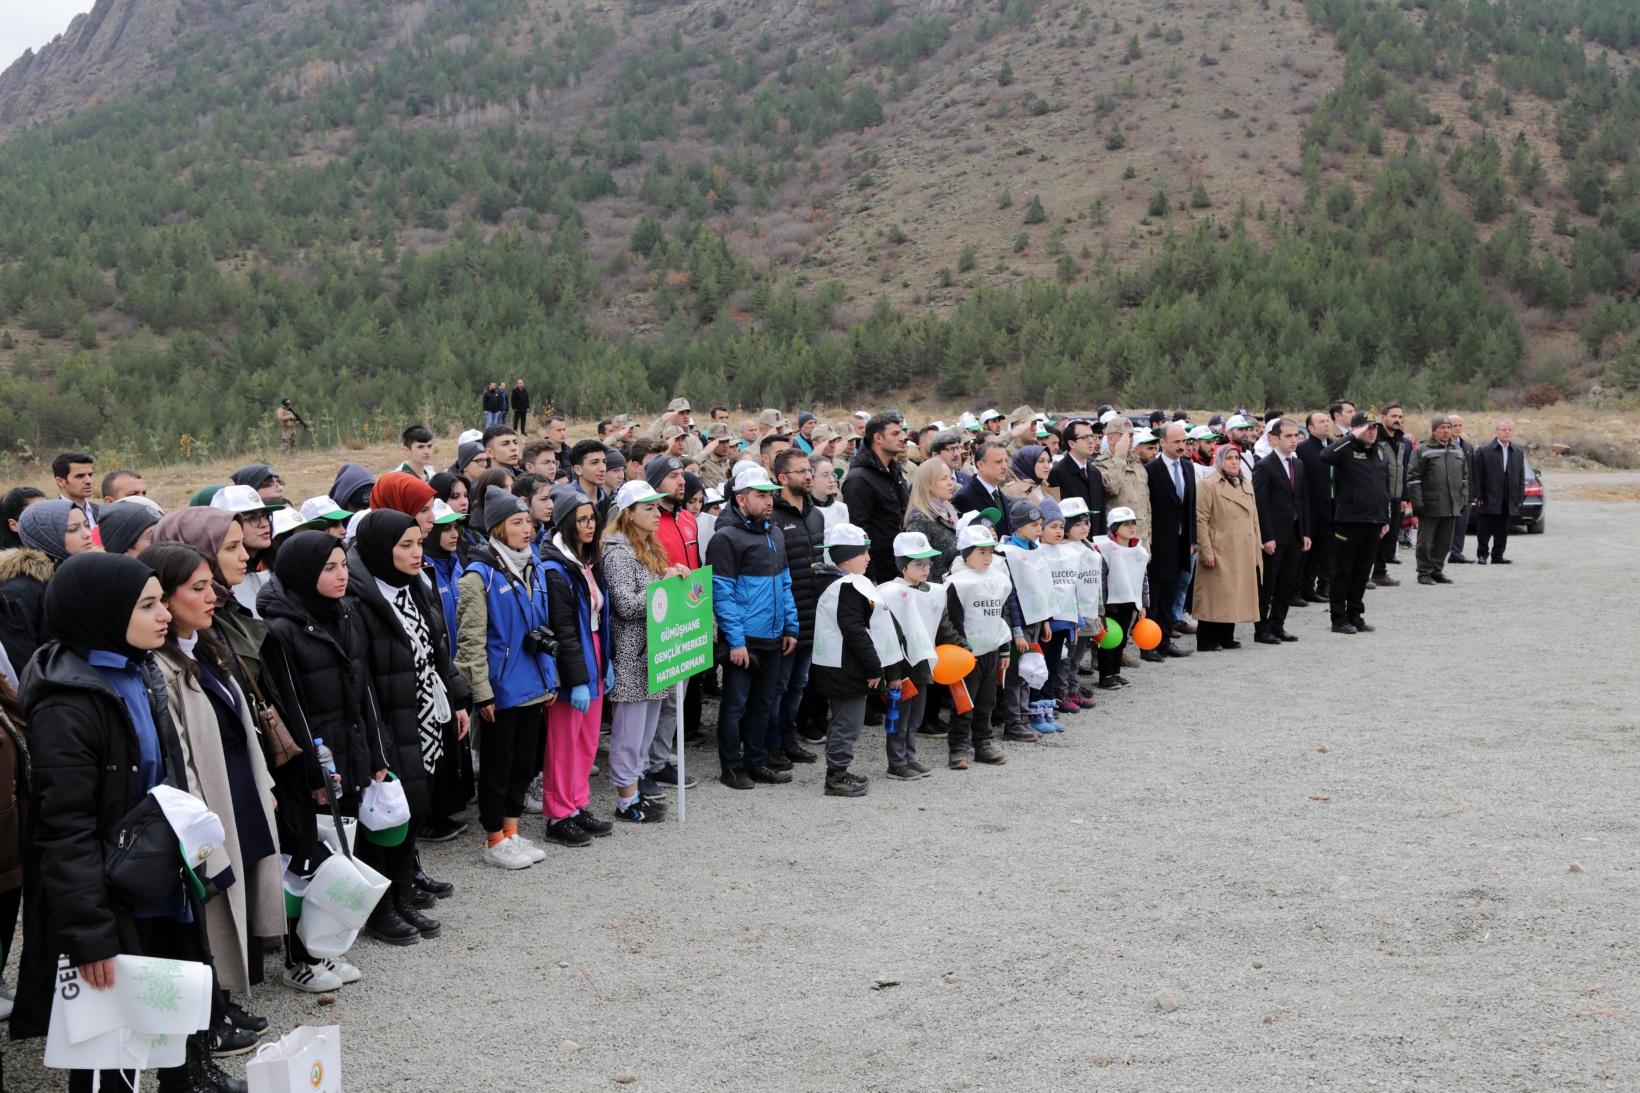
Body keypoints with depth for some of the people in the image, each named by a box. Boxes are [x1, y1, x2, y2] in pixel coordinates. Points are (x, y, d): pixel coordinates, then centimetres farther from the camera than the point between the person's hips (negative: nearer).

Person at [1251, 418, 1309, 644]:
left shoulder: (1299, 465, 13)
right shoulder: (1264, 466, -9)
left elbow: (1304, 500, 15)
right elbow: (1260, 504, -13)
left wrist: (1306, 533, 9)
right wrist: (1267, 537, -17)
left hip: (1294, 534, 7)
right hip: (1274, 536, -7)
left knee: (1287, 584, 10)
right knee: (1266, 585, 0)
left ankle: (1277, 625, 19)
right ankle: (1262, 629, 7)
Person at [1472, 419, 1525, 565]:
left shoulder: (1518, 452, 11)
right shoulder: (1483, 450, -2)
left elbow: (1521, 476, 12)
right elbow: (1476, 475, -5)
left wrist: (1520, 497, 5)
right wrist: (1478, 496, -10)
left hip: (1509, 501, 4)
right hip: (1488, 499, -4)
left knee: (1502, 531, 7)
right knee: (1485, 530, 0)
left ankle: (1497, 556, 13)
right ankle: (1482, 554, 9)